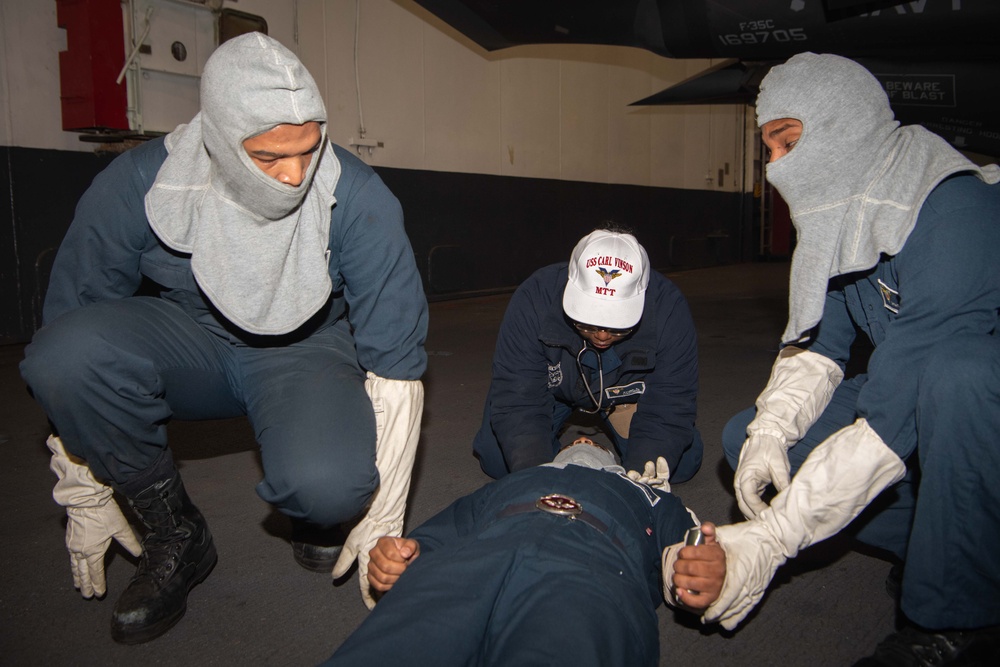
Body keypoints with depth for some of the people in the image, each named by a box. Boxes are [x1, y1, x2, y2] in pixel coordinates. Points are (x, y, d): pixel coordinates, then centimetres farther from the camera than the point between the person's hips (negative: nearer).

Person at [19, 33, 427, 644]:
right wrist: (85, 499, -7)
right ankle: (175, 534, -6)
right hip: (188, 337, 2)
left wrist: (381, 523, -16)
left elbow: (395, 362, -18)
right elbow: (67, 348, -10)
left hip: (306, 349, -2)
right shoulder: (137, 187, -20)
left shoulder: (359, 200, -23)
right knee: (67, 353, -31)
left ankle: (315, 512, 7)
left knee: (330, 485, -35)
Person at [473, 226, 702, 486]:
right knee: (496, 459, -15)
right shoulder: (533, 301, -38)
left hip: (630, 391, 1)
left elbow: (668, 409, -32)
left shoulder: (669, 309, -36)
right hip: (553, 387, 0)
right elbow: (515, 403, -35)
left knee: (682, 464, -13)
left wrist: (643, 470, -48)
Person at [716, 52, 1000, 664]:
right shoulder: (840, 212, -2)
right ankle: (944, 547, 0)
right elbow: (818, 348, 0)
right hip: (927, 395, 8)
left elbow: (891, 417, -34)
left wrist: (772, 538, -32)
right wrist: (769, 434, -20)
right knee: (746, 437, -4)